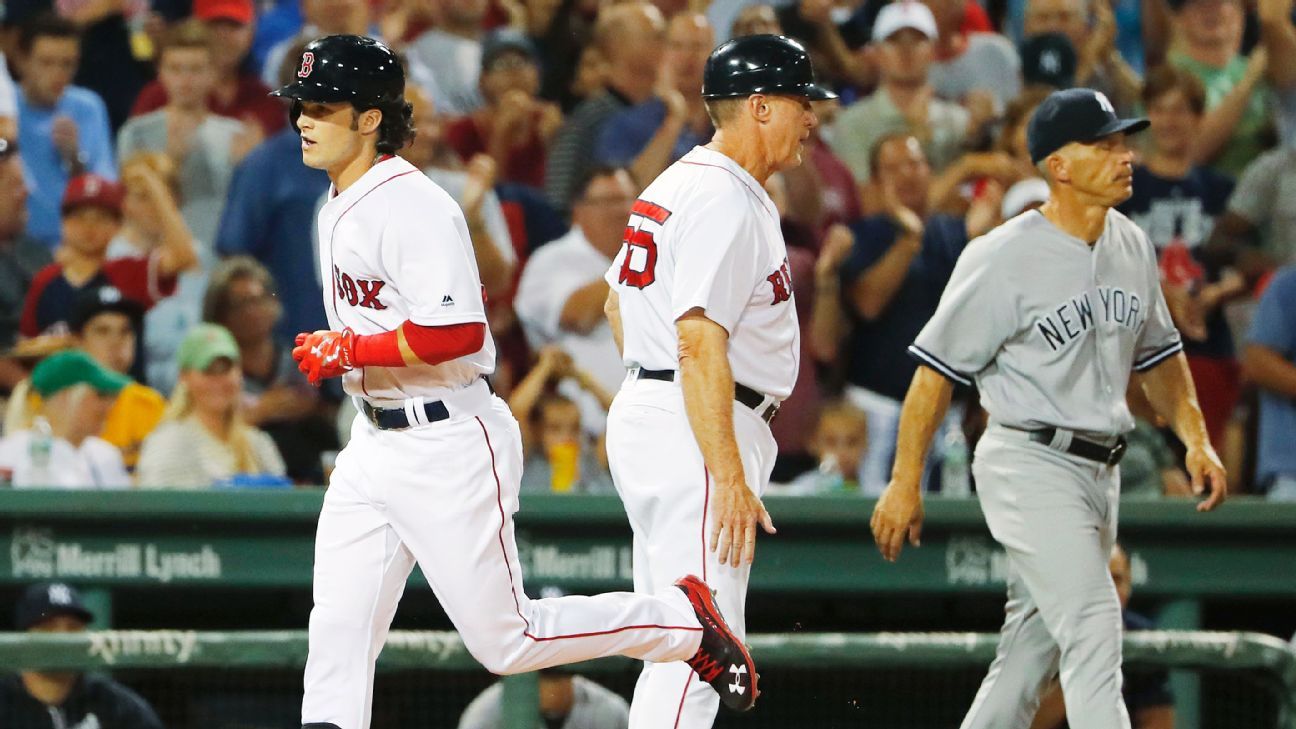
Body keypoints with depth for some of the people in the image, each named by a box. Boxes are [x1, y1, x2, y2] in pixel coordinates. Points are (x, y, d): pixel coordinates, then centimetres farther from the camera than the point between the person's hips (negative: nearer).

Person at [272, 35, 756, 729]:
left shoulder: (412, 205, -18)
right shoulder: (338, 208, 13)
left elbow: (457, 332, -28)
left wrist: (348, 350, -20)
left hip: (449, 446, -9)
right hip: (373, 444, 9)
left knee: (506, 639, -3)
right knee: (337, 632, -1)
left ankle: (682, 619, 14)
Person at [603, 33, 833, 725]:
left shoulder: (676, 185, 17)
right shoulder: (727, 202, -16)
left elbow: (618, 303, 27)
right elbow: (699, 342, -24)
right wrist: (730, 479, -27)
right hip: (698, 433, -11)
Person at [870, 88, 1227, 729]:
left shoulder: (1133, 247, 8)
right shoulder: (1003, 259, -14)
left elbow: (1158, 355, 20)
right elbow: (937, 369, -10)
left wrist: (1196, 440, 5)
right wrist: (905, 484, -11)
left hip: (1099, 470, 8)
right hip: (1031, 465, -8)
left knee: (1033, 647, 11)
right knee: (1093, 629, -17)